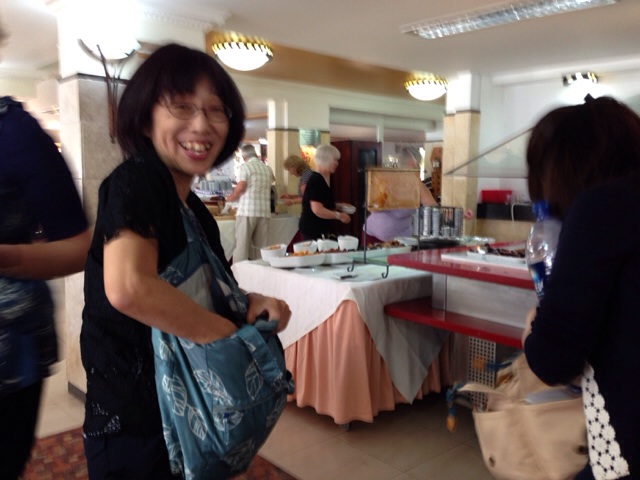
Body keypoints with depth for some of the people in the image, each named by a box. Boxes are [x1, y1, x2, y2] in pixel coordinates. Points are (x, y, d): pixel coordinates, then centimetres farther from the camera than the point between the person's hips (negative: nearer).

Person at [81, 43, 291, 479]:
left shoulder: (195, 210, 6)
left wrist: (251, 305, -2)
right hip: (137, 429, -8)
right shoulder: (135, 181, -17)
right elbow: (127, 287, -34)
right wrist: (227, 332, -20)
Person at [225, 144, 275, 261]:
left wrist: (231, 197, 2)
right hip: (264, 212, 5)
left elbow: (241, 187, -14)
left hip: (247, 212, -5)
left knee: (241, 246, -4)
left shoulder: (245, 167, -2)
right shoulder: (267, 168, 14)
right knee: (261, 247, 7)